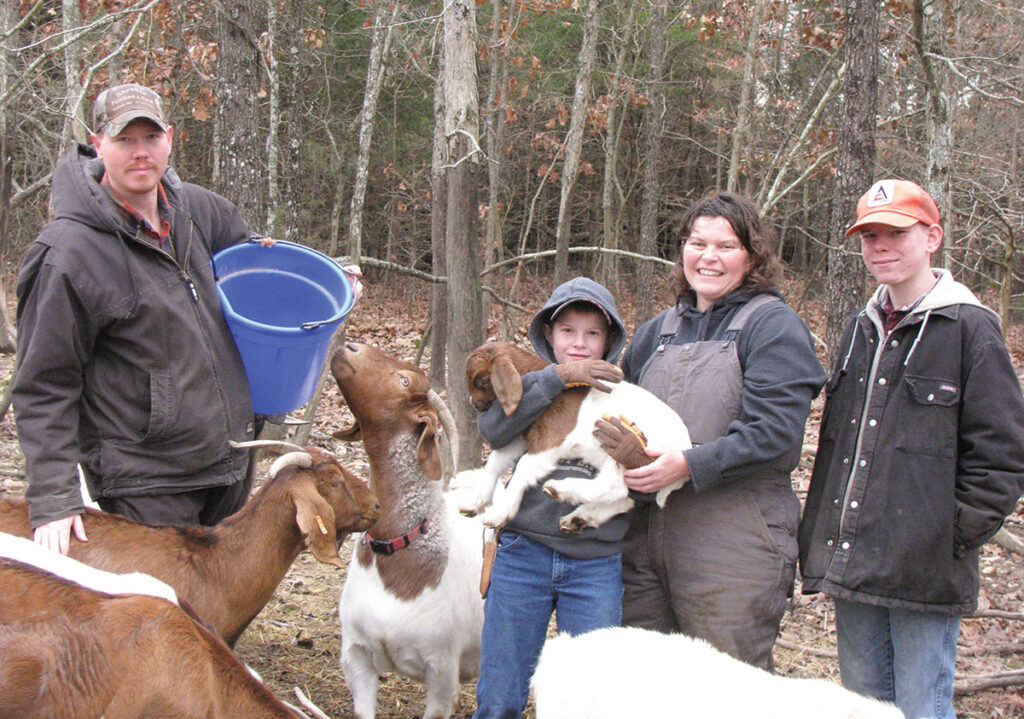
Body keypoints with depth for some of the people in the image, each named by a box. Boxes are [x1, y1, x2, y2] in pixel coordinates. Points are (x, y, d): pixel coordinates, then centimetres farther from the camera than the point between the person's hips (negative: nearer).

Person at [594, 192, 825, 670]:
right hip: (646, 538, 6)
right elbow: (620, 406, 26)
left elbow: (774, 430, -15)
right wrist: (616, 440, 3)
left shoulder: (774, 326, -3)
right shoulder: (657, 331, 18)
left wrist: (689, 464, -24)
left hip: (734, 544, -6)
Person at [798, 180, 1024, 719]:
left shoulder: (969, 327, -7)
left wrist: (955, 537, -11)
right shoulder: (862, 329, 14)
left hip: (924, 572, -6)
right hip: (852, 567, 7)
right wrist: (818, 538, 13)